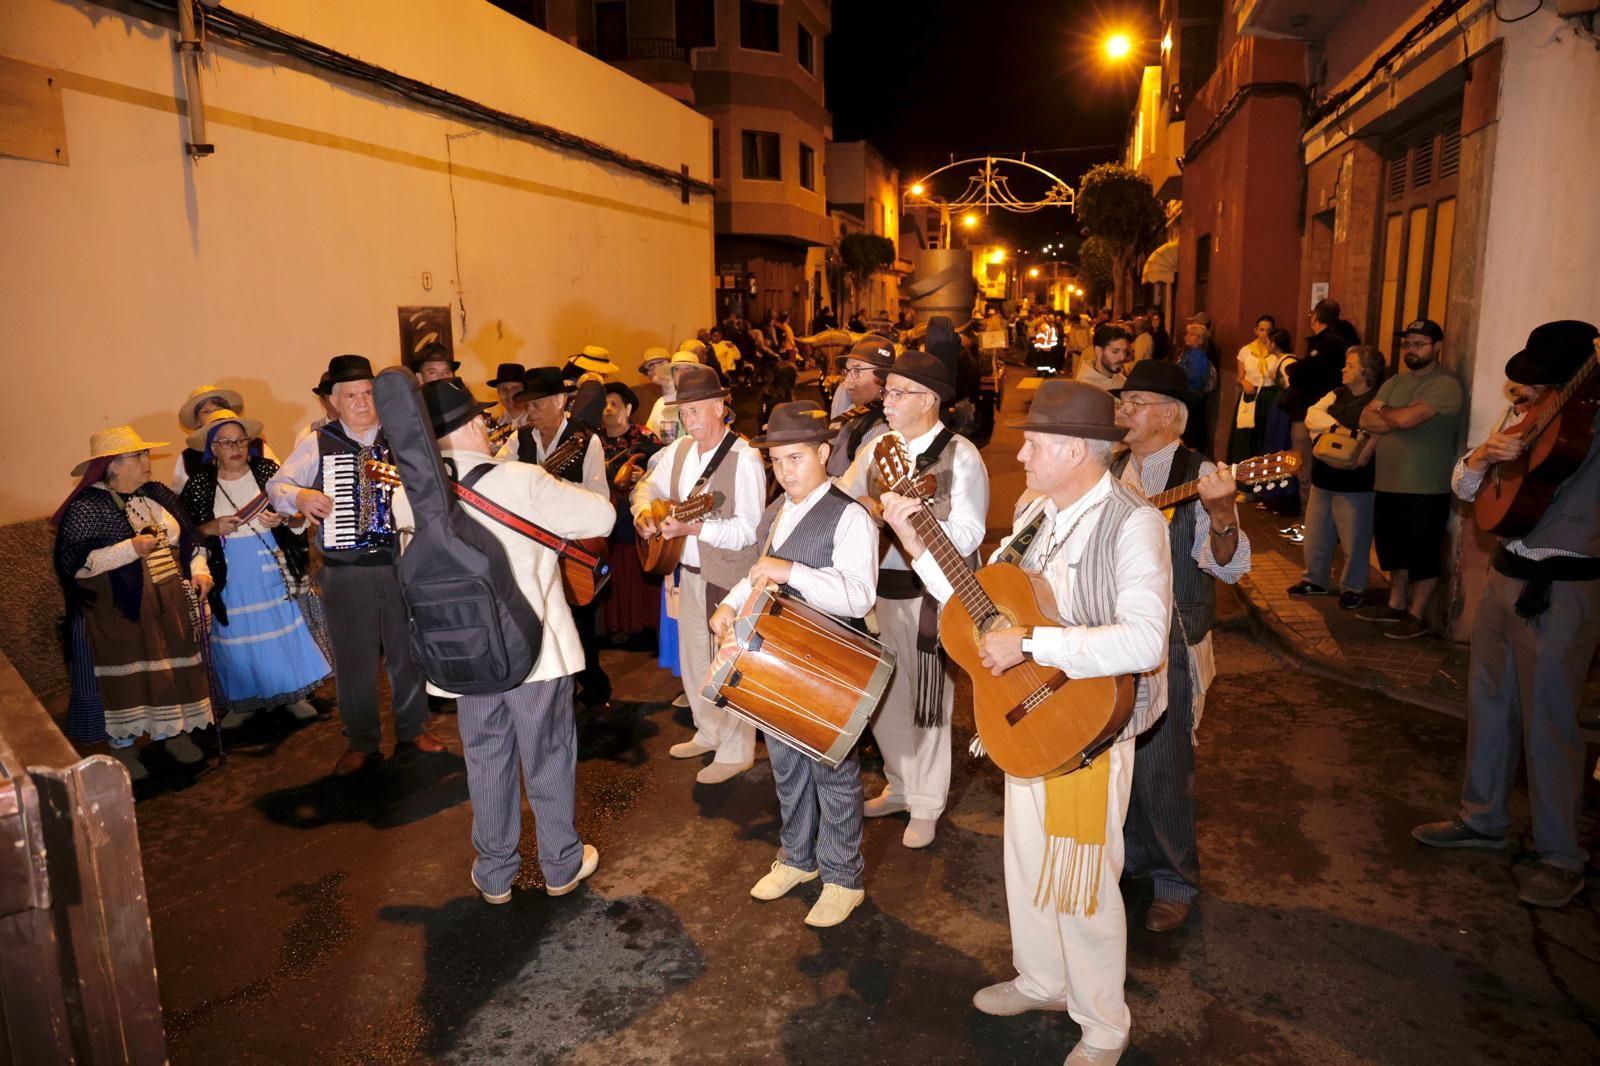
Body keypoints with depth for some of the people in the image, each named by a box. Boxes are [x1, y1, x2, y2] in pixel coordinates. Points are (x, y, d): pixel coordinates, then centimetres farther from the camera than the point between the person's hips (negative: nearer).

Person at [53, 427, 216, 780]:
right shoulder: (86, 508, -10)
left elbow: (189, 537, 17)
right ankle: (122, 745, 20)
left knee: (173, 667, 9)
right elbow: (73, 563, -16)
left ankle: (174, 731, 26)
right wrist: (131, 548, -23)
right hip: (119, 612, -5)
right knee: (126, 677, 2)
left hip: (170, 605, 5)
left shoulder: (158, 494, 9)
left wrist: (199, 570, 1)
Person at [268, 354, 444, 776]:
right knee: (353, 658, 8)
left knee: (407, 648, 12)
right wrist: (299, 496, -17)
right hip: (345, 571, 0)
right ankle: (362, 744, 23)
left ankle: (412, 729, 30)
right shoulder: (316, 444, 2)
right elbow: (276, 485, 3)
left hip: (401, 563, 1)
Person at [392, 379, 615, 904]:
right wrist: (553, 516, 7)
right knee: (548, 757, 13)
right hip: (535, 645, -3)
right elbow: (602, 516, -11)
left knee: (486, 760, 18)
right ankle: (562, 865, 29)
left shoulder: (408, 496, -5)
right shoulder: (523, 481, -18)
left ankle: (494, 873, 31)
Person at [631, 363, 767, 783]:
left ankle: (736, 751, 21)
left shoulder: (744, 457, -19)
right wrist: (644, 512, -8)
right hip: (691, 572, 8)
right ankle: (709, 733, 40)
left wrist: (692, 528, -30)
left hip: (728, 577, -8)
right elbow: (649, 487, 15)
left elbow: (749, 528, -23)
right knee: (693, 661, 20)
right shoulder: (680, 449, 4)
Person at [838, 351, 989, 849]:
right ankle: (900, 787, 39)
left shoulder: (960, 455, -12)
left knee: (926, 702, 6)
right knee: (884, 696, 18)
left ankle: (926, 806, 25)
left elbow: (967, 536, -21)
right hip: (879, 585, 6)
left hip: (931, 593, -6)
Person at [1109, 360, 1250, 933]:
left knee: (1159, 764, 0)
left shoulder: (1199, 477, -11)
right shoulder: (1114, 470, 8)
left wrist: (1220, 514, -39)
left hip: (1170, 643, -6)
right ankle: (1129, 854, 38)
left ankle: (1176, 881, 21)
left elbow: (1229, 566, -21)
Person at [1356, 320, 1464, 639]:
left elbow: (1406, 419, -25)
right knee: (1394, 549, 18)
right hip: (1388, 484, 8)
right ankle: (1396, 605, 32)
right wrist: (1396, 417, -15)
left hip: (1426, 489, -8)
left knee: (1423, 554, 4)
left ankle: (1416, 615, 15)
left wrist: (1382, 410, -5)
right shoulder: (1394, 382, 11)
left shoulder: (1445, 385, -13)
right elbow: (1366, 421, 2)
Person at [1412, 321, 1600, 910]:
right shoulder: (1520, 418, 7)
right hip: (1506, 574, 7)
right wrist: (1485, 456, -10)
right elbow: (1463, 486, 11)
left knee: (1546, 722, 0)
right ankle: (1483, 818, 33)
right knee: (1489, 701, 16)